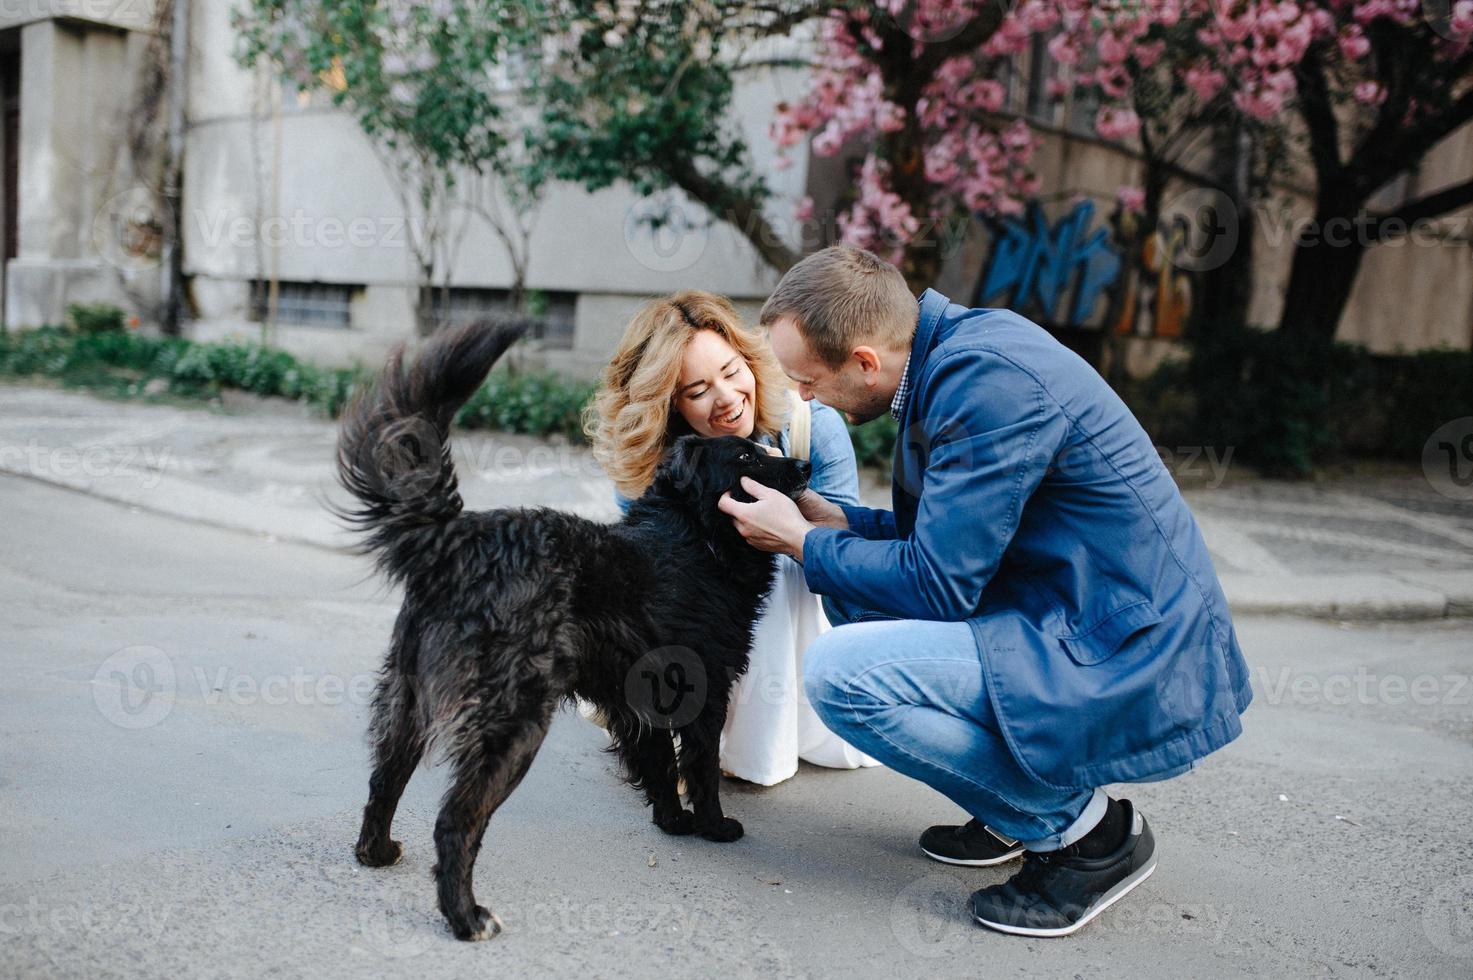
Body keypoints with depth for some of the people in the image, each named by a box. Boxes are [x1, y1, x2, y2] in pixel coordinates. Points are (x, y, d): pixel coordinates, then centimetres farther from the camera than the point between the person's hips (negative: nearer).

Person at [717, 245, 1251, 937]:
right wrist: (834, 519, 9)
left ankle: (1081, 828, -3)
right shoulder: (957, 345, 7)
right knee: (856, 590, 15)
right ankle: (1022, 806, 16)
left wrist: (803, 543, -6)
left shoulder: (986, 380, -23)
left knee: (837, 672, -20)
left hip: (1135, 671, -10)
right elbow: (948, 533, 18)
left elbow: (938, 584, -20)